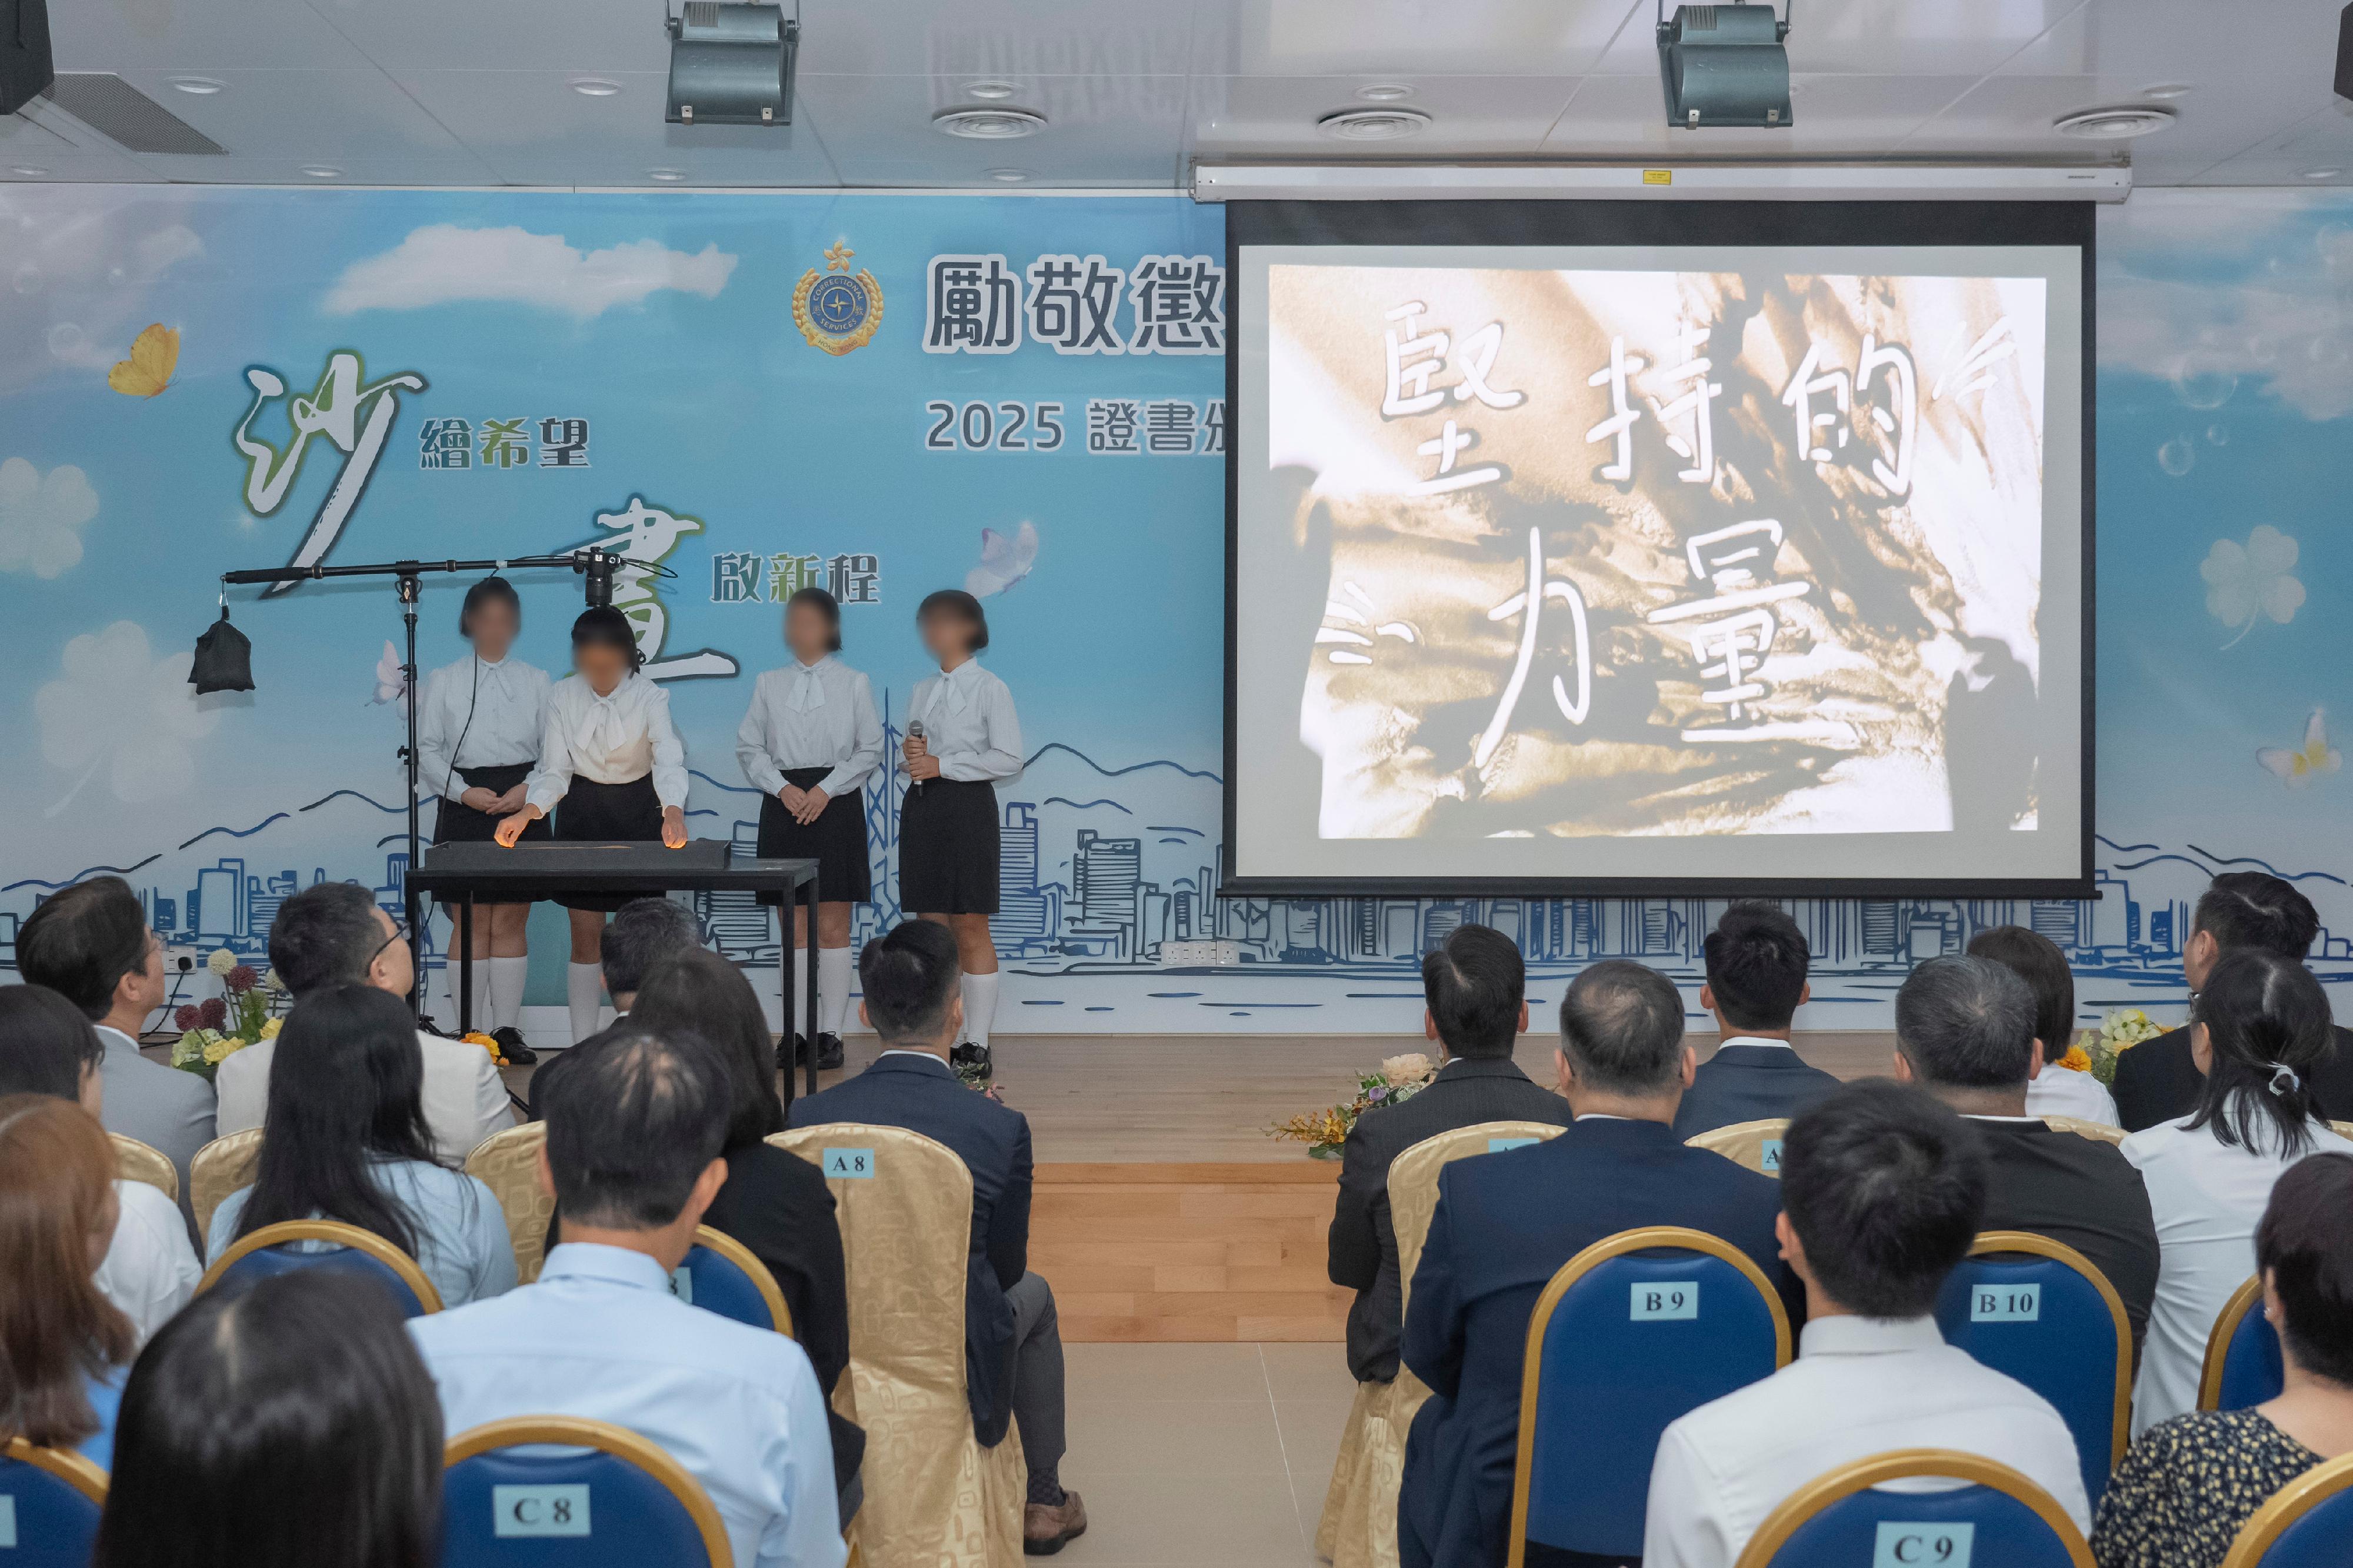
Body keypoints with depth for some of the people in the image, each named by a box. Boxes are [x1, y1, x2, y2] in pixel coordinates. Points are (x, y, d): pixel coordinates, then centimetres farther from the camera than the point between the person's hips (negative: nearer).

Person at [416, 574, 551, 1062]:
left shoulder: (536, 681, 11)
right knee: (472, 925, -2)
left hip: (522, 808, 1)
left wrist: (529, 789, -11)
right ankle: (471, 1033, 3)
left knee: (511, 924, 2)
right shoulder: (442, 681, 8)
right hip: (464, 809, -1)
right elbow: (428, 750, 3)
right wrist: (463, 792, -11)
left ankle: (508, 1030, 9)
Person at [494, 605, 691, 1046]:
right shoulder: (563, 696, -7)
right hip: (582, 814, 2)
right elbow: (555, 771, -6)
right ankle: (583, 1046, 9)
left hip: (639, 811, -2)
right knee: (586, 938, 2)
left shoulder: (649, 697, -14)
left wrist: (674, 812, -48)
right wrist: (528, 812, -26)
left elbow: (669, 760, -28)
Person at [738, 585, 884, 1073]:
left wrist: (825, 789, -11)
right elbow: (749, 747, 7)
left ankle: (831, 1034, 1)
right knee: (794, 928, 4)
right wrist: (783, 789, -9)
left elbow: (870, 750, 1)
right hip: (784, 807, 2)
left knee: (833, 927, -3)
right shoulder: (768, 684, 10)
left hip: (836, 807, -2)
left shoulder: (854, 684, 4)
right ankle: (797, 1032, 9)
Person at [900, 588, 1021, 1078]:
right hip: (922, 808, 6)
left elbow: (1009, 758, -11)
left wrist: (942, 765, -13)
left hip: (968, 805, -6)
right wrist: (911, 754, -3)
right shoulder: (922, 690, 15)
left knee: (971, 931, -3)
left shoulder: (990, 689, -4)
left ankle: (977, 1045, 3)